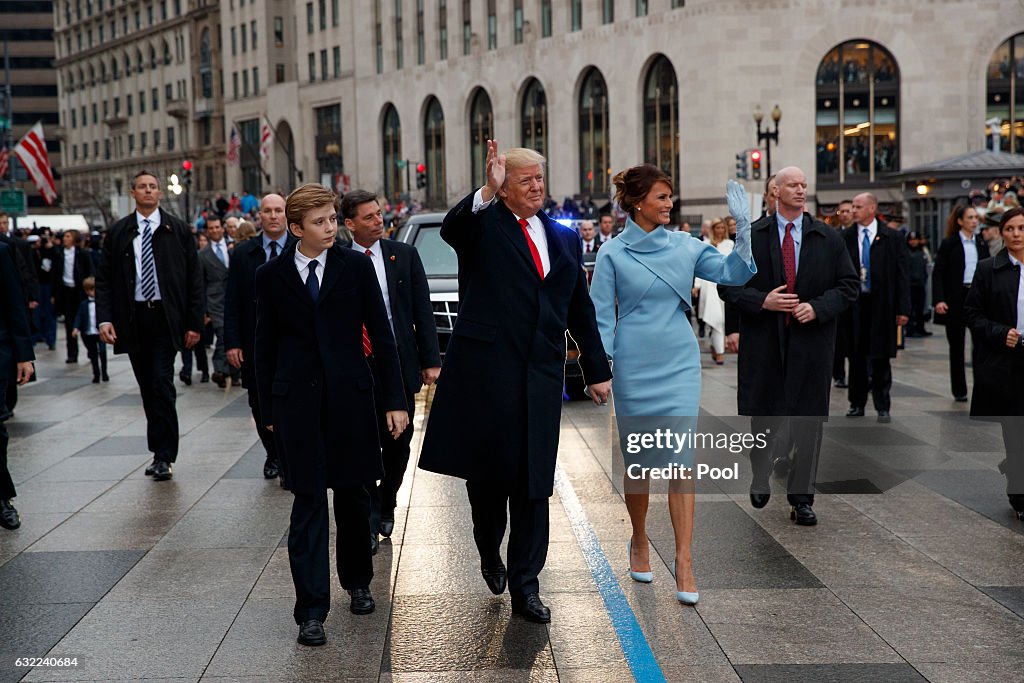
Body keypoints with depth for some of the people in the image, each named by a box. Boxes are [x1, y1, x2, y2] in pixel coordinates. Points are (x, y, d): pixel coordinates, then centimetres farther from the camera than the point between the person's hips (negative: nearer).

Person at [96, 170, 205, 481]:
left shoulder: (178, 230, 4)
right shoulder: (118, 232, 8)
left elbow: (194, 278, 3)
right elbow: (104, 278, 7)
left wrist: (194, 323, -3)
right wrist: (105, 318, -6)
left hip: (166, 318, -2)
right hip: (132, 319, 3)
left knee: (162, 385, -10)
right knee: (147, 389, 9)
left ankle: (164, 456, -5)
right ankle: (161, 451, 19)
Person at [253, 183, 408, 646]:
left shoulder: (356, 266, 2)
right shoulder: (271, 276, 3)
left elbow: (381, 334, 2)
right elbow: (265, 347, 8)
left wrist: (396, 399, -2)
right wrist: (268, 411, 8)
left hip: (350, 395, 1)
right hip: (297, 400, -1)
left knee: (352, 495, 10)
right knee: (308, 503, -2)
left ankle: (357, 582, 32)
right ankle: (311, 611, 1)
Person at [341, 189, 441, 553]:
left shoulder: (405, 255, 5)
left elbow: (422, 311, 5)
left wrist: (430, 359, 0)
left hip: (401, 363, 3)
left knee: (398, 445, 10)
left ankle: (386, 507, 32)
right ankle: (369, 522, 11)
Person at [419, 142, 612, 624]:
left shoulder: (565, 238, 15)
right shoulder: (484, 224, 2)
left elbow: (581, 310, 19)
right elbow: (451, 229, -23)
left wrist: (597, 371, 18)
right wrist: (487, 191, -37)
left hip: (540, 374, 3)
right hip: (485, 368, -3)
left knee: (534, 482, 3)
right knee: (487, 470, 7)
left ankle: (525, 586, 12)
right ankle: (490, 553, 34)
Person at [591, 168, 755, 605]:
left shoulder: (685, 246, 4)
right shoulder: (613, 254, -3)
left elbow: (734, 273, -4)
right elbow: (602, 316, -1)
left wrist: (743, 227, -16)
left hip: (679, 365, 2)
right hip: (634, 368, -1)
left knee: (681, 460, -6)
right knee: (637, 461, 10)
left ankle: (683, 561, -5)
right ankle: (639, 542, 32)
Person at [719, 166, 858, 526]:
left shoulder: (828, 238, 5)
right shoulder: (751, 236, 2)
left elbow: (849, 286, 5)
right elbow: (727, 284, 1)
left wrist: (818, 307, -12)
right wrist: (762, 301, -15)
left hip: (811, 340, 1)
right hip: (764, 343, -1)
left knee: (808, 421, 3)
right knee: (762, 414, 8)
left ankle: (802, 498, 13)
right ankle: (761, 476, 35)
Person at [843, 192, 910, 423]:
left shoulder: (893, 238, 0)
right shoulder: (845, 238, 4)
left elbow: (903, 273, -1)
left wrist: (903, 308, -5)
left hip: (882, 306, -2)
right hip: (854, 304, 2)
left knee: (880, 358, 2)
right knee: (856, 356, 8)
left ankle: (882, 407, 10)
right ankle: (857, 404, 18)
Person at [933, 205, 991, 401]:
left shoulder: (982, 244, 10)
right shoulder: (949, 244, -2)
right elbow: (938, 273, -6)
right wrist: (938, 300, -16)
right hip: (955, 299, -3)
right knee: (956, 346, 5)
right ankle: (959, 390, 15)